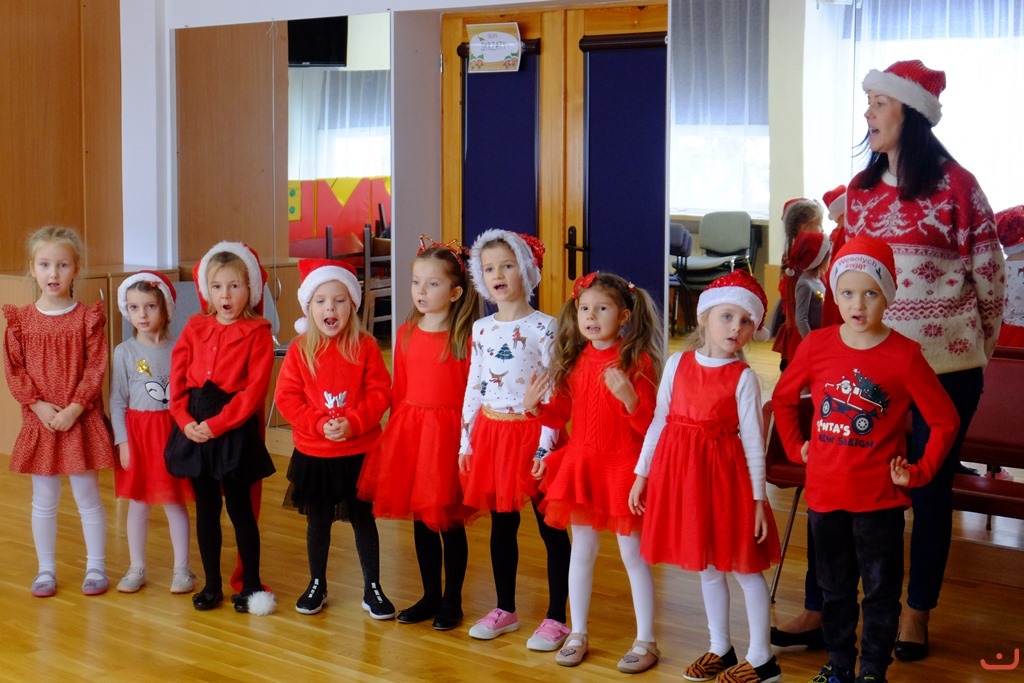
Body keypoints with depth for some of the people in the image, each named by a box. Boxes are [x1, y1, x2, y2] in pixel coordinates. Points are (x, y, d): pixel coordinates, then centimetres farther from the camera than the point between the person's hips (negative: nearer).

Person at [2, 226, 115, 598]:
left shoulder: (87, 317, -5)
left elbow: (95, 368, -8)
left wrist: (74, 409, -16)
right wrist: (39, 405, -12)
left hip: (81, 420, -2)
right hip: (39, 420, 2)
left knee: (87, 497, 6)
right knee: (43, 501, 10)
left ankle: (96, 567, 18)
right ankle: (46, 569, 21)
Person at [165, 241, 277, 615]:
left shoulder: (257, 332, -5)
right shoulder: (195, 327, 8)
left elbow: (254, 390, -12)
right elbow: (177, 377, 5)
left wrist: (216, 424, -17)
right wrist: (185, 420, -9)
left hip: (234, 430, -4)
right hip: (194, 428, 4)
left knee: (239, 507, 3)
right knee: (205, 509, 11)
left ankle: (251, 585, 14)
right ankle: (212, 584, 22)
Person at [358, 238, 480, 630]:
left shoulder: (465, 337, -9)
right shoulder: (406, 333, 6)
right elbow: (398, 391, 10)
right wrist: (396, 433, 9)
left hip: (447, 432, -5)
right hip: (408, 430, 5)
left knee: (449, 520, 5)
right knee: (419, 518, 13)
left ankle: (452, 601, 19)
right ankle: (430, 595, 27)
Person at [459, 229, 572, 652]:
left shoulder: (543, 327, -9)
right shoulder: (481, 329, 7)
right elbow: (473, 388, 12)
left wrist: (545, 445, -17)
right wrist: (466, 442, 9)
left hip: (531, 434, -5)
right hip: (491, 433, 6)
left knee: (550, 526, 2)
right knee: (501, 525, 14)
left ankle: (556, 618, 10)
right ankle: (505, 610, 27)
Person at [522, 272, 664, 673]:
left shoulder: (636, 361, -13)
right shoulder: (575, 359, 4)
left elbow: (648, 425, -15)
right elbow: (562, 416, 11)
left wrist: (628, 397, -32)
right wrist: (534, 406, -7)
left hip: (622, 466, -5)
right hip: (580, 464, 5)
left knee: (632, 553, 3)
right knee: (582, 550, 13)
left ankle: (645, 641, 14)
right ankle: (578, 634, 25)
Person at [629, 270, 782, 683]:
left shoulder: (743, 377, -8)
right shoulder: (677, 364, 2)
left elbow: (752, 439, -7)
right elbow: (659, 421, 7)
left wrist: (757, 497, -8)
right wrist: (641, 474, 7)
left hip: (725, 474, -4)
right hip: (681, 471, 4)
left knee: (745, 566, 4)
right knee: (705, 566, 16)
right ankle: (720, 649, 30)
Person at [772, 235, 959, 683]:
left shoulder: (904, 355, -12)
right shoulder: (817, 345, -4)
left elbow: (945, 420, -6)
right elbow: (783, 398, 12)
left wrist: (920, 473, -8)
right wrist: (796, 448, 7)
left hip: (879, 496, -3)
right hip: (825, 491, 3)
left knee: (881, 590, 9)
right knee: (834, 587, 18)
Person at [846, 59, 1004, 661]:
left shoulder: (954, 183, -8)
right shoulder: (860, 189, 8)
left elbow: (990, 274, -2)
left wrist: (978, 349, 5)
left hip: (945, 363, -4)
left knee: (930, 485, 6)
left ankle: (918, 612, 19)